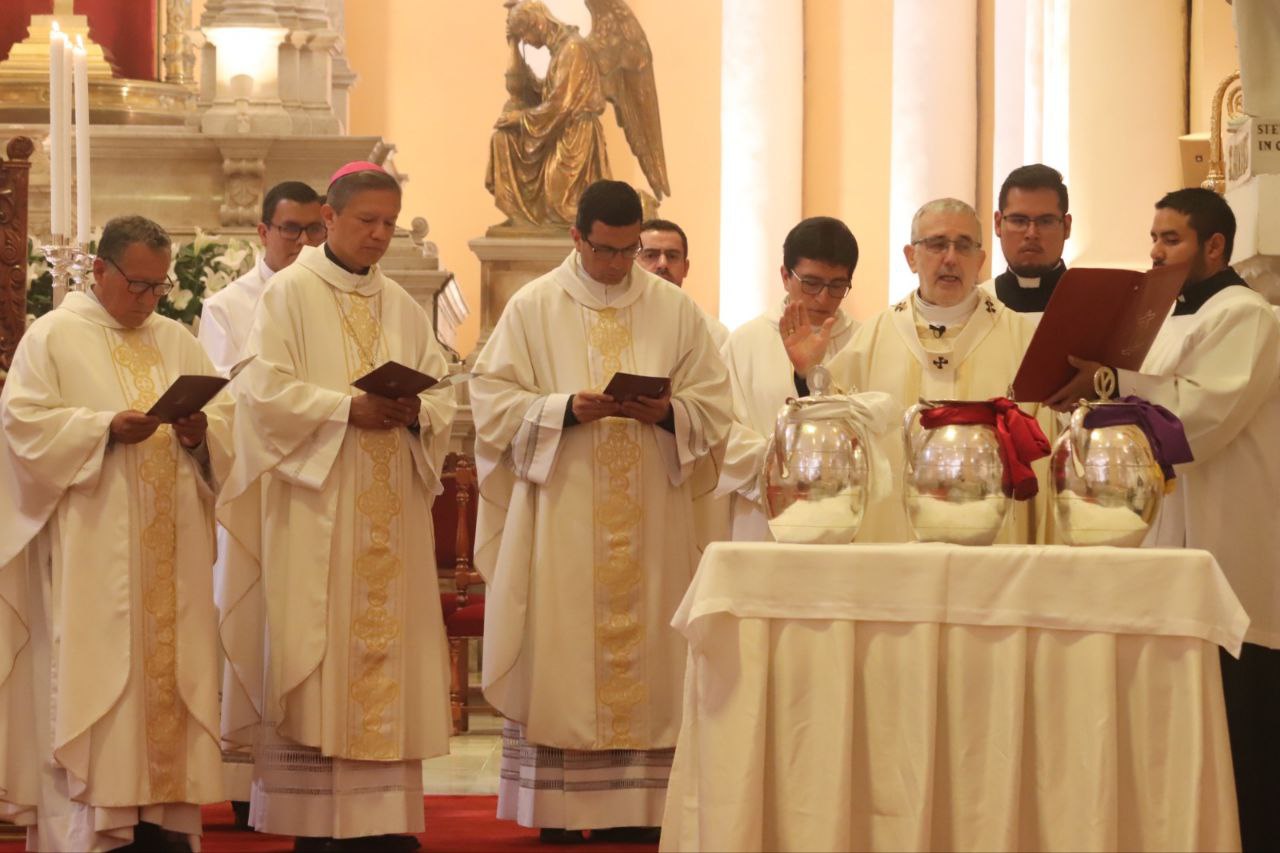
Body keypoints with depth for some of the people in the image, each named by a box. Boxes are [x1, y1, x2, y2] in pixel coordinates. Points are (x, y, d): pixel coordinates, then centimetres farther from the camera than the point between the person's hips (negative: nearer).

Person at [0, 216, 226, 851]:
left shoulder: (178, 342, 17)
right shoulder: (54, 337, 2)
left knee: (168, 672, 1)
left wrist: (199, 436, -9)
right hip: (89, 554, -5)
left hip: (170, 557, 5)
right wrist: (107, 428, -18)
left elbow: (225, 432, 14)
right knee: (91, 675, -9)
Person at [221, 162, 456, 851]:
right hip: (315, 512, -5)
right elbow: (264, 388, -10)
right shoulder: (289, 294, 0)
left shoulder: (402, 306, 16)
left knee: (387, 644, 2)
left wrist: (414, 411, -9)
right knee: (318, 653, -7)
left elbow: (442, 394, 12)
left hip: (390, 514, 5)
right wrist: (348, 408, -18)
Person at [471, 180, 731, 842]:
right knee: (560, 659, -4)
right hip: (559, 517, -2)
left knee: (646, 653, 0)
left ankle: (638, 802, 3)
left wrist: (668, 412, -13)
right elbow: (494, 400, -2)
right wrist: (565, 409, -16)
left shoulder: (675, 310, 9)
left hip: (651, 520, 2)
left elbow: (713, 406, 8)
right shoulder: (533, 308, 3)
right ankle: (556, 806, -1)